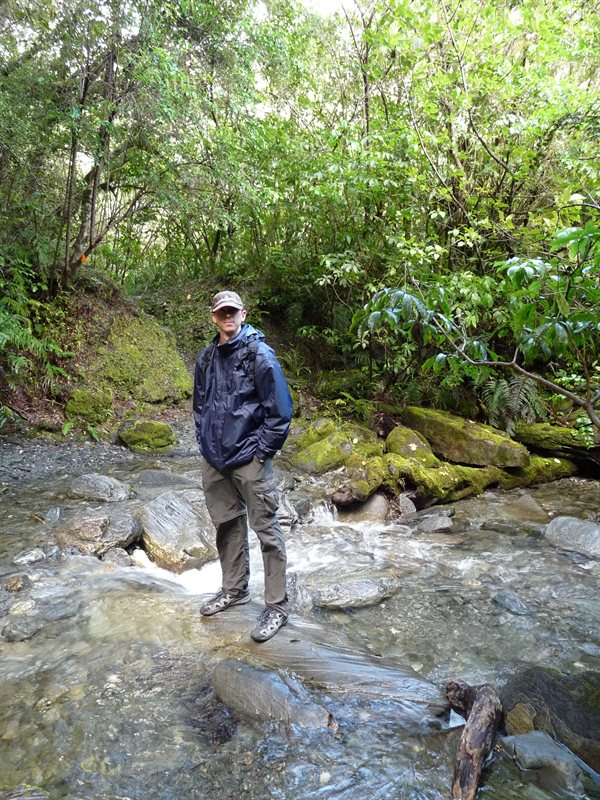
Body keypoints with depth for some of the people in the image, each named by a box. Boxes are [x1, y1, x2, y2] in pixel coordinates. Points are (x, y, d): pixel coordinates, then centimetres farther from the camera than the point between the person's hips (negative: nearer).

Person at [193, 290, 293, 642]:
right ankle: (234, 589, 33)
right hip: (214, 459, 7)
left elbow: (280, 411, -11)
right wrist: (205, 440, 12)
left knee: (267, 530, -1)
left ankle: (277, 606, 9)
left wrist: (262, 451, -12)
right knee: (227, 525, 16)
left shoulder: (259, 355, -9)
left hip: (249, 459, -6)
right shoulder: (207, 358, 10)